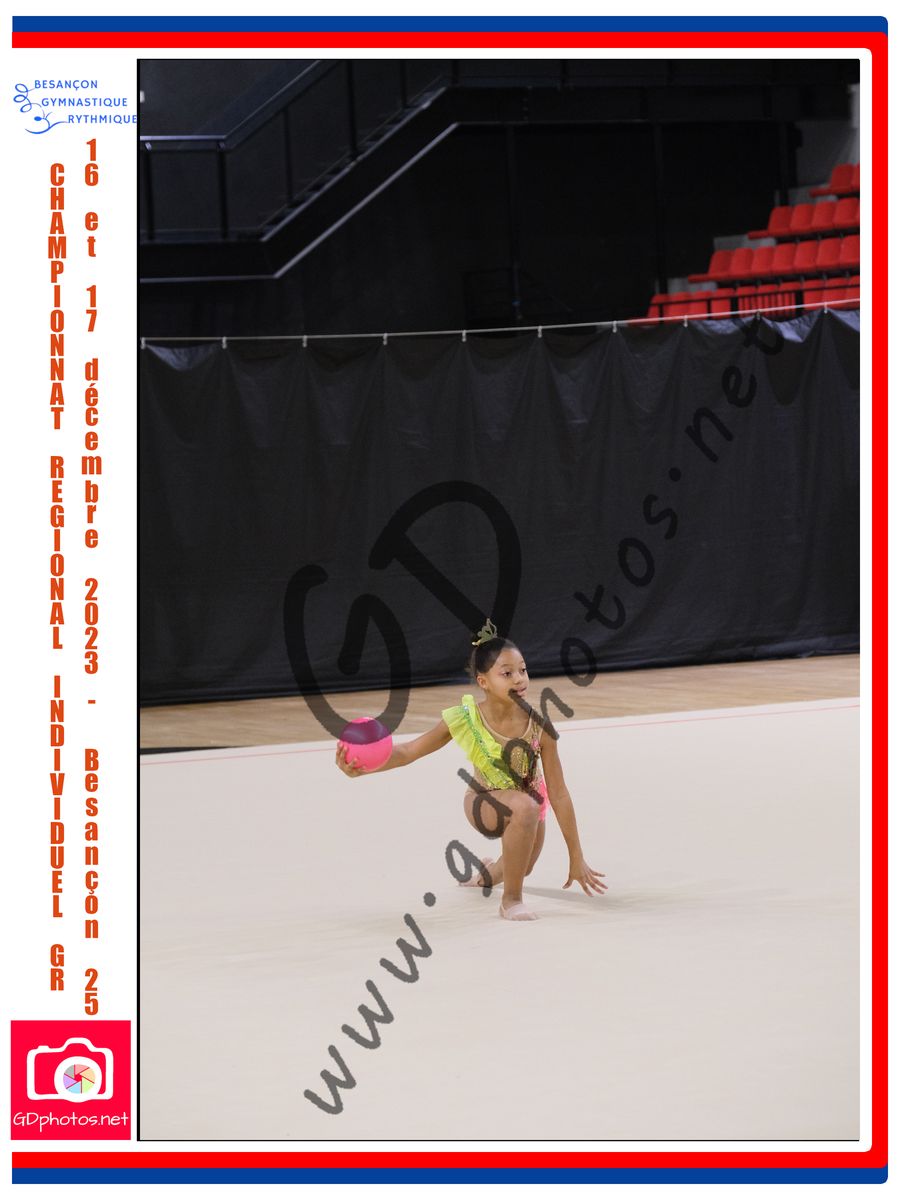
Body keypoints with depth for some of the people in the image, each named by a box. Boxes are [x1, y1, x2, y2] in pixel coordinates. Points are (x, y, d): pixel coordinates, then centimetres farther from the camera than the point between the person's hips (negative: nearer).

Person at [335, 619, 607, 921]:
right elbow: (409, 751, -19)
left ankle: (490, 872, 65)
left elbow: (558, 794, -21)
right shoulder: (463, 720, -29)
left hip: (530, 801, 3)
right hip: (484, 803, -3)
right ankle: (511, 900, -17)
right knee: (526, 807, -37)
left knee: (520, 869, 24)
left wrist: (576, 857, -17)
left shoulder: (538, 726, -27)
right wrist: (361, 768, -38)